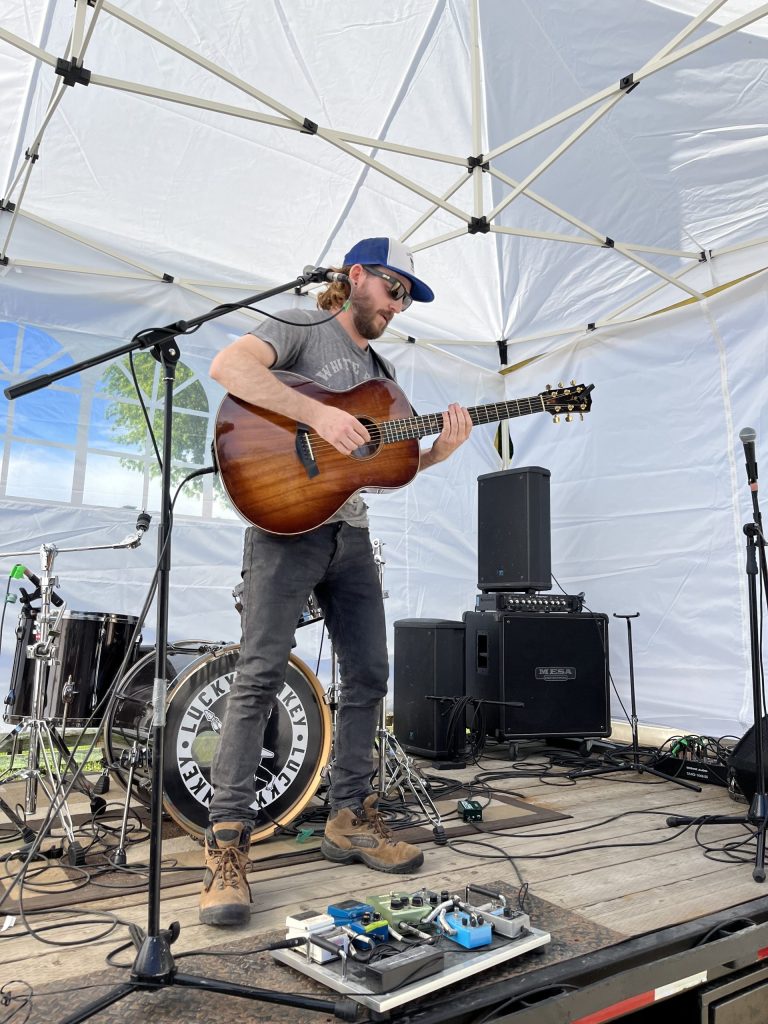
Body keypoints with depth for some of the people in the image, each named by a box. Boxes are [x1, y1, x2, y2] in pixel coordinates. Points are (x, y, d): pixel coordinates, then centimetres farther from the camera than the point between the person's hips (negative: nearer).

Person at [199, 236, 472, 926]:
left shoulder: (382, 371, 24)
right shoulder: (303, 328, 2)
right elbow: (229, 365, -19)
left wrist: (440, 450, 0)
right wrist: (317, 414, -25)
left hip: (351, 533, 8)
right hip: (287, 523, -8)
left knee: (368, 675, 7)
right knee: (261, 676, -11)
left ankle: (350, 819, 22)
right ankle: (227, 841, -1)